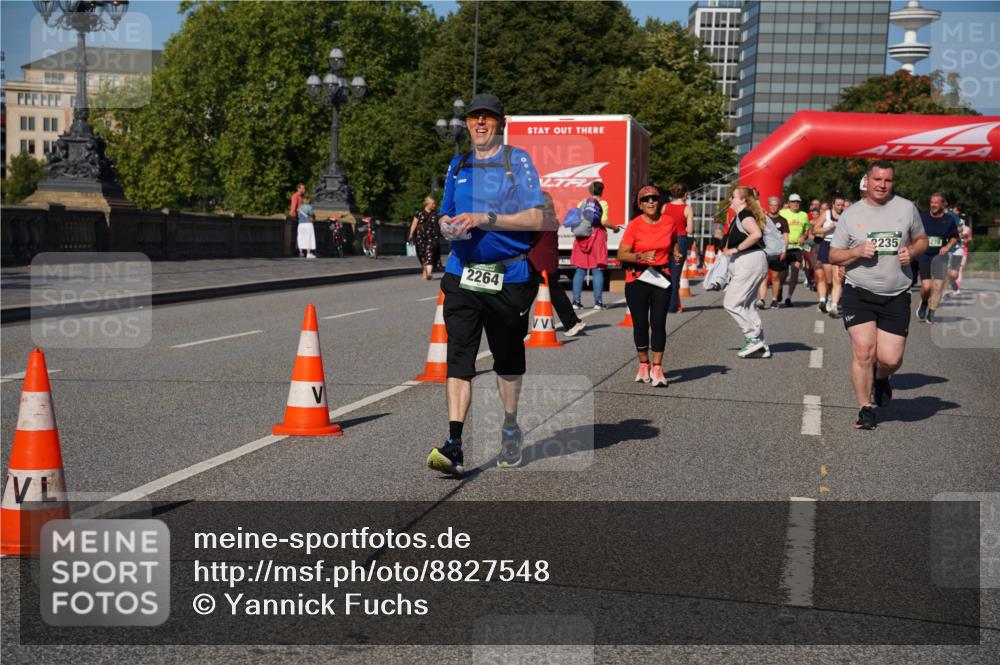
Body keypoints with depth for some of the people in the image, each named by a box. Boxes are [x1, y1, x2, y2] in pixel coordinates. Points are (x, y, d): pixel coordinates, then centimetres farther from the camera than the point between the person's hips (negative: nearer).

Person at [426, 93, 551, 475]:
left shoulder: (518, 161, -1)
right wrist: (449, 226, -2)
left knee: (508, 356, 11)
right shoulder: (458, 166, 15)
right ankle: (454, 445, -14)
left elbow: (536, 219, -11)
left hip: (509, 277, -3)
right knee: (458, 356, -9)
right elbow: (445, 215, 22)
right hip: (462, 275, 3)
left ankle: (510, 430, 30)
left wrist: (483, 219, -19)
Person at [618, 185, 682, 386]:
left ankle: (657, 368, -4)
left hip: (661, 277, 1)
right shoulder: (634, 225, -7)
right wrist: (641, 256, -26)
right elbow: (621, 254, -11)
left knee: (659, 323, -7)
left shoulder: (669, 222, 3)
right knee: (640, 324, 5)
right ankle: (643, 365, 22)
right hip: (637, 279, -1)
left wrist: (677, 253, 4)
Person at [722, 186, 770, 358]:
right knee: (746, 305, 12)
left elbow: (756, 234, -28)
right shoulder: (738, 216, 19)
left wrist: (736, 249, -22)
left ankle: (754, 339, -7)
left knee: (731, 303, -10)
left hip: (750, 261, -11)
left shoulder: (745, 214, -12)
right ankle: (761, 346, 14)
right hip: (744, 263, 11)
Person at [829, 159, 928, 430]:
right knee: (863, 351, -12)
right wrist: (858, 252, -14)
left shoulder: (906, 208, 5)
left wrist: (911, 251, -5)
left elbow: (922, 240, 18)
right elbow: (833, 256, 5)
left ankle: (880, 378, 33)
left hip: (896, 297, 1)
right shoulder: (851, 214, 2)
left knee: (891, 359, -5)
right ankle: (866, 410, 5)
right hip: (858, 294, -1)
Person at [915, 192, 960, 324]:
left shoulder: (949, 220, 2)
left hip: (939, 256, 1)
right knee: (926, 286, -11)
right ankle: (924, 303, 22)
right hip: (923, 255, -1)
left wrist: (948, 246, -6)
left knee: (938, 286, -7)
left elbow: (954, 237, 13)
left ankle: (931, 313, 7)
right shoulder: (922, 217, -2)